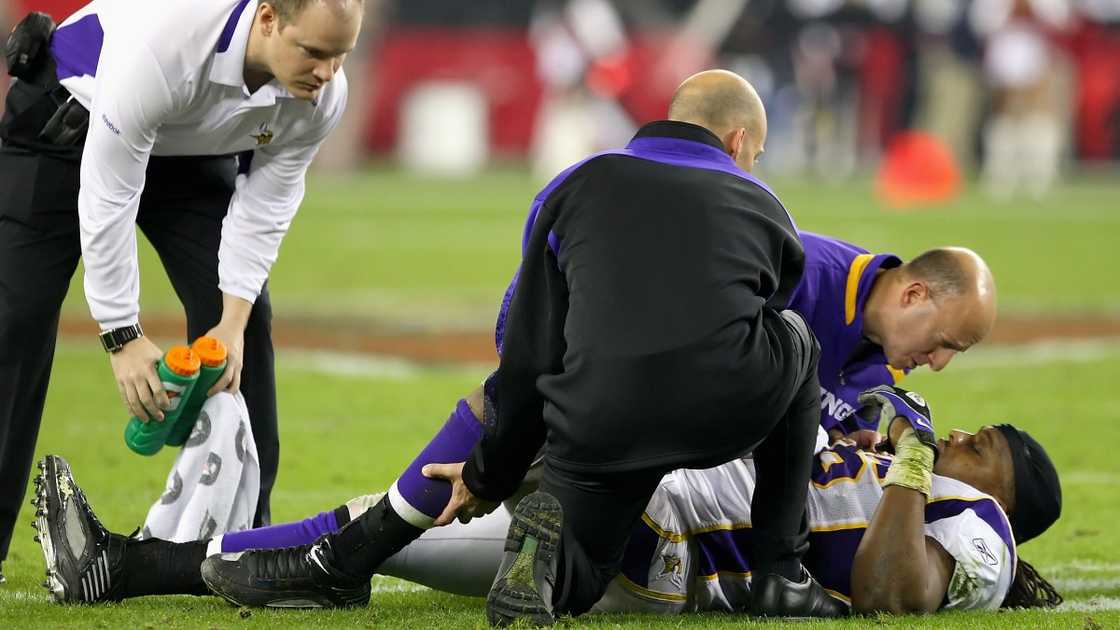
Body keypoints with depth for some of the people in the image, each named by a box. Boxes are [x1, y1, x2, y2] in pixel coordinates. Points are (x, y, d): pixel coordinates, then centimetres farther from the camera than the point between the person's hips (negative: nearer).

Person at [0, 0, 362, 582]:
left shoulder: (322, 96, -26)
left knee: (242, 320, -6)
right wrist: (122, 335, -31)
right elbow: (107, 196, -34)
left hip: (189, 152, 5)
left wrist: (234, 321, -22)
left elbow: (263, 206, -12)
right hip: (67, 123, -5)